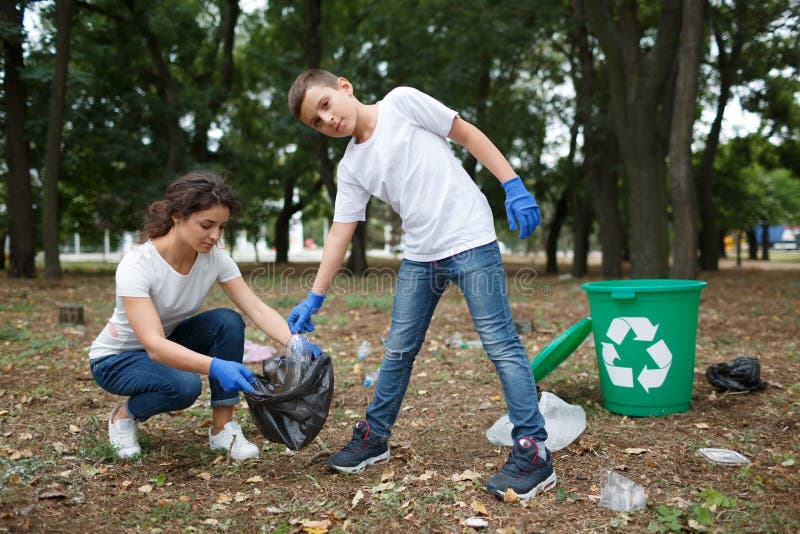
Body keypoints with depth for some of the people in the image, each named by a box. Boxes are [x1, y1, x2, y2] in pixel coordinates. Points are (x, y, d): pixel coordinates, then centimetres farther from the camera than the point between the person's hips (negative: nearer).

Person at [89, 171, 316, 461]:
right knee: (184, 385, -34)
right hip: (116, 359, -5)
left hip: (169, 344, 5)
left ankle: (223, 429, -11)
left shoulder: (215, 257, -16)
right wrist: (215, 367, -58)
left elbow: (258, 310, -22)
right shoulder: (136, 265, -32)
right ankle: (123, 416, -1)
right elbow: (154, 346, -42)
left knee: (228, 322, -23)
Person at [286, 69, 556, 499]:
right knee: (398, 349, 12)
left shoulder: (401, 102, -3)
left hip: (470, 241, -6)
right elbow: (340, 233, 8)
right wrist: (314, 298, 3)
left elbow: (467, 134, 0)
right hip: (419, 256, 6)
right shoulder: (351, 168, 10)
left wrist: (513, 185, -8)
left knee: (500, 343, -8)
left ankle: (533, 452, -3)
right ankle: (373, 438, 28)